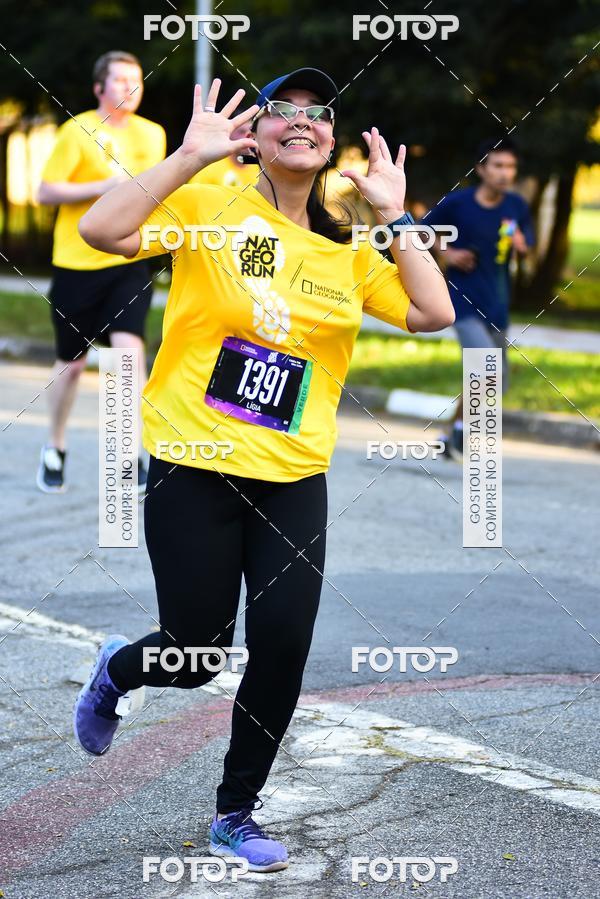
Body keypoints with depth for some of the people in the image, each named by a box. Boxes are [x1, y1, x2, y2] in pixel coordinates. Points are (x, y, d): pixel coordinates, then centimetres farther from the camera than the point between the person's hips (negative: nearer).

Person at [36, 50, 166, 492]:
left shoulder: (153, 134, 9)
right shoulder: (78, 131, -6)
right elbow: (46, 191, -9)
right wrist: (104, 187, -17)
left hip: (131, 262, 2)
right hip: (78, 262, -2)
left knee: (129, 346, -17)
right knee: (72, 362, 7)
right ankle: (55, 449, 29)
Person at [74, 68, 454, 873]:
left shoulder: (349, 252, 8)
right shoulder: (209, 209, -6)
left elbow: (432, 314, -1)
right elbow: (101, 230, -20)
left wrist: (393, 215, -3)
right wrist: (191, 155, -23)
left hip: (294, 482, 4)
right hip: (194, 472, -4)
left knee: (283, 649, -2)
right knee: (197, 653, 1)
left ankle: (236, 813, 19)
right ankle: (115, 671, 38)